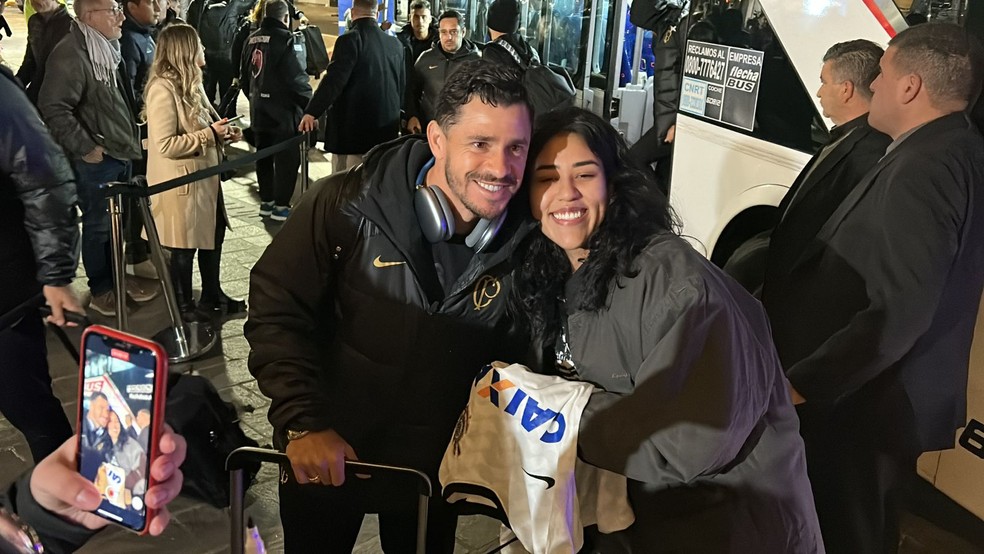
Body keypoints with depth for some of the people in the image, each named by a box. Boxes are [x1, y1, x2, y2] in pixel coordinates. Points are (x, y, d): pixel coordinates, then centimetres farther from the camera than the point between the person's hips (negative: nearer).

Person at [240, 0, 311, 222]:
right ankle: (281, 206, 0)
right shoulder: (284, 38, -14)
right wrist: (309, 104, -6)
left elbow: (244, 77, 15)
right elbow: (296, 77, -17)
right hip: (282, 110, -7)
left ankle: (266, 201, 22)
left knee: (264, 156, 15)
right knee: (287, 158, -1)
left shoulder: (252, 39, 9)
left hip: (258, 110, 8)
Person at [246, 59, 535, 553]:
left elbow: (517, 349, 2)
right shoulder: (347, 206, -21)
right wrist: (303, 424, -21)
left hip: (433, 463, 2)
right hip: (322, 457, -1)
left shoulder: (527, 239, -13)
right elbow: (277, 311, -16)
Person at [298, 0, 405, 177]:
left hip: (352, 129, -6)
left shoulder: (350, 40, -11)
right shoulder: (395, 44, 8)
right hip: (386, 129, 6)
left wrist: (311, 112, -13)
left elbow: (333, 81, -17)